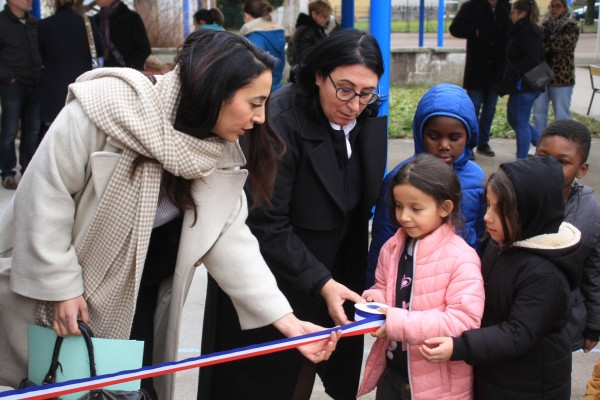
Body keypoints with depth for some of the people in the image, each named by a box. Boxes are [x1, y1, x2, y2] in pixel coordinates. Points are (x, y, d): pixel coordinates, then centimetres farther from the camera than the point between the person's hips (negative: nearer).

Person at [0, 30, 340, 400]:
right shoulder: (108, 104, -24)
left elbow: (230, 238, -9)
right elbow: (48, 193, -20)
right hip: (46, 292, -5)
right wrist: (60, 286, -18)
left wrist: (286, 321, -16)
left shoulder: (220, 153, -6)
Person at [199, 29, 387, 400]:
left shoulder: (370, 121, -6)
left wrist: (339, 280, 4)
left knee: (306, 370, 16)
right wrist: (322, 283, -28)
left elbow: (362, 201, 6)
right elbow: (266, 223, -26)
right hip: (269, 280, -6)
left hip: (330, 274, 6)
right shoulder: (281, 121, -26)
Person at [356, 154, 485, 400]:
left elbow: (465, 319, -26)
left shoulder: (461, 258, -18)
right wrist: (374, 300, -8)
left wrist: (399, 322, -29)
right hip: (391, 374, 5)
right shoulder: (392, 248, 0)